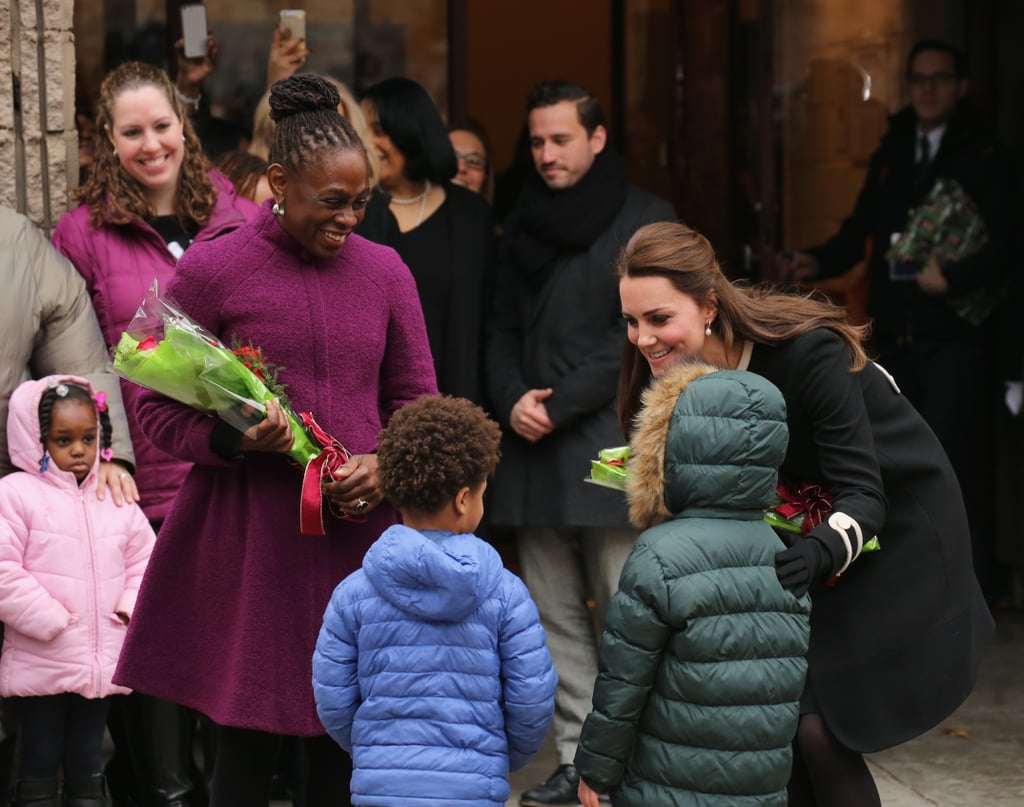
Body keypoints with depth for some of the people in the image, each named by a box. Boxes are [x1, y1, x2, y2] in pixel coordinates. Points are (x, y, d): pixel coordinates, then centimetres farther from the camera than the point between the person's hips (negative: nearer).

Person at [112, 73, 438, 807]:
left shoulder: (384, 270, 9)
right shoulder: (211, 270, -2)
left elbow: (416, 401, 14)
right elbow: (158, 410, 1)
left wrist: (385, 464, -6)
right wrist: (237, 439, -18)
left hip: (358, 530, 3)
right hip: (250, 539, -3)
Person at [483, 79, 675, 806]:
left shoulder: (646, 220, -1)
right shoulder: (527, 223, 17)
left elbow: (638, 335, -8)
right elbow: (504, 326, 17)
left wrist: (560, 406, -11)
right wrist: (513, 400, -2)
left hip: (607, 445, -6)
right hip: (533, 448, 6)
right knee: (555, 617, 7)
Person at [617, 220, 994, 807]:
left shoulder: (808, 352, -31)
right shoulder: (683, 365, -12)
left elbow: (862, 494, -31)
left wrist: (820, 552, -50)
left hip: (898, 527, -6)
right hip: (804, 530, 7)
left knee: (820, 728, -13)